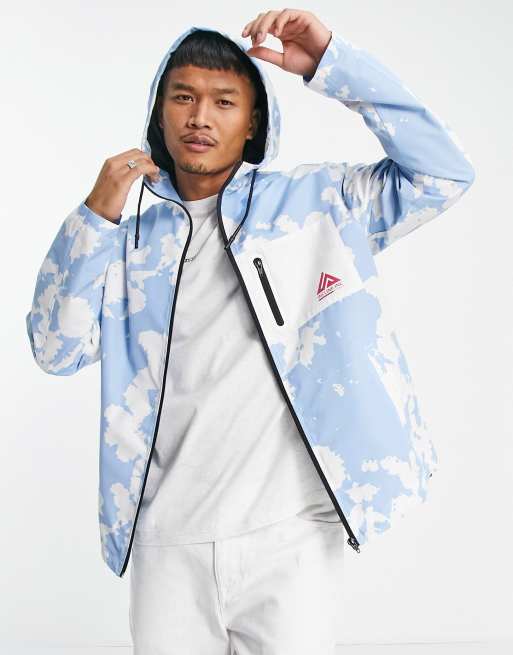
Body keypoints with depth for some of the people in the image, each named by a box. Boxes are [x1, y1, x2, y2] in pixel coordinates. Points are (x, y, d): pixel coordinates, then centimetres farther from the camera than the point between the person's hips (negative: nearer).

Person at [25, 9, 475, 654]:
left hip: (292, 537, -2)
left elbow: (443, 174, -5)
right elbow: (56, 349, 2)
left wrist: (332, 63, -10)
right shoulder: (133, 238, 10)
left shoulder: (313, 201, 4)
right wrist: (95, 216, -7)